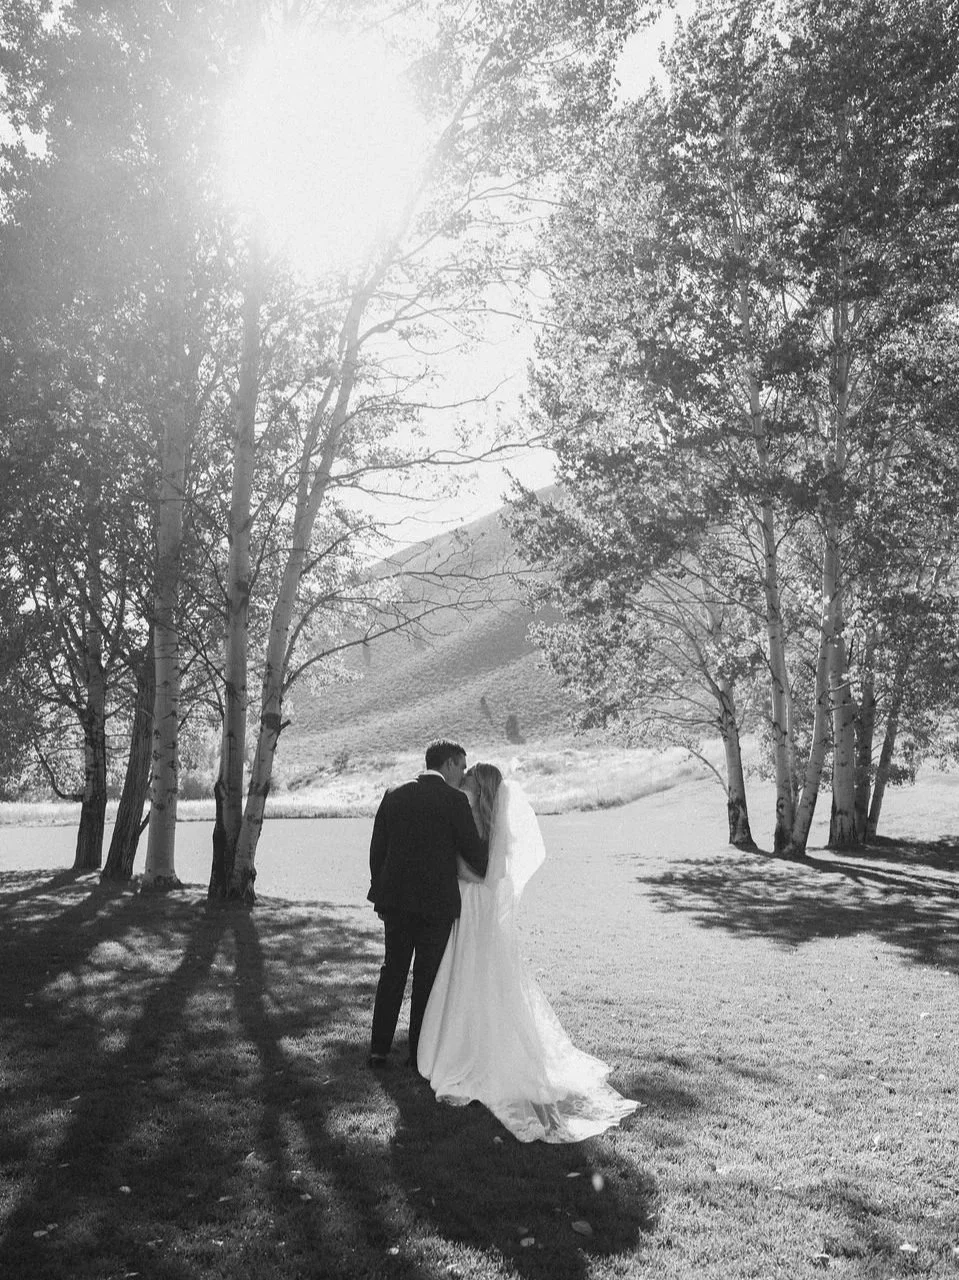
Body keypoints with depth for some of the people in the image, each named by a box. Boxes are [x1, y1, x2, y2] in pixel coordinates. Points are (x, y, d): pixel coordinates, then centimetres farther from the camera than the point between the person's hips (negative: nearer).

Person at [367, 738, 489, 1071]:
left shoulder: (393, 794, 3)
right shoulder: (454, 799, -11)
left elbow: (376, 849, 6)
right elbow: (474, 851, -8)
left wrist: (382, 896, 14)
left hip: (396, 899, 4)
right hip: (436, 902, -4)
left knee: (392, 971, 16)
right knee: (426, 978, 8)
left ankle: (379, 1049, 18)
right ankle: (419, 1055, 17)